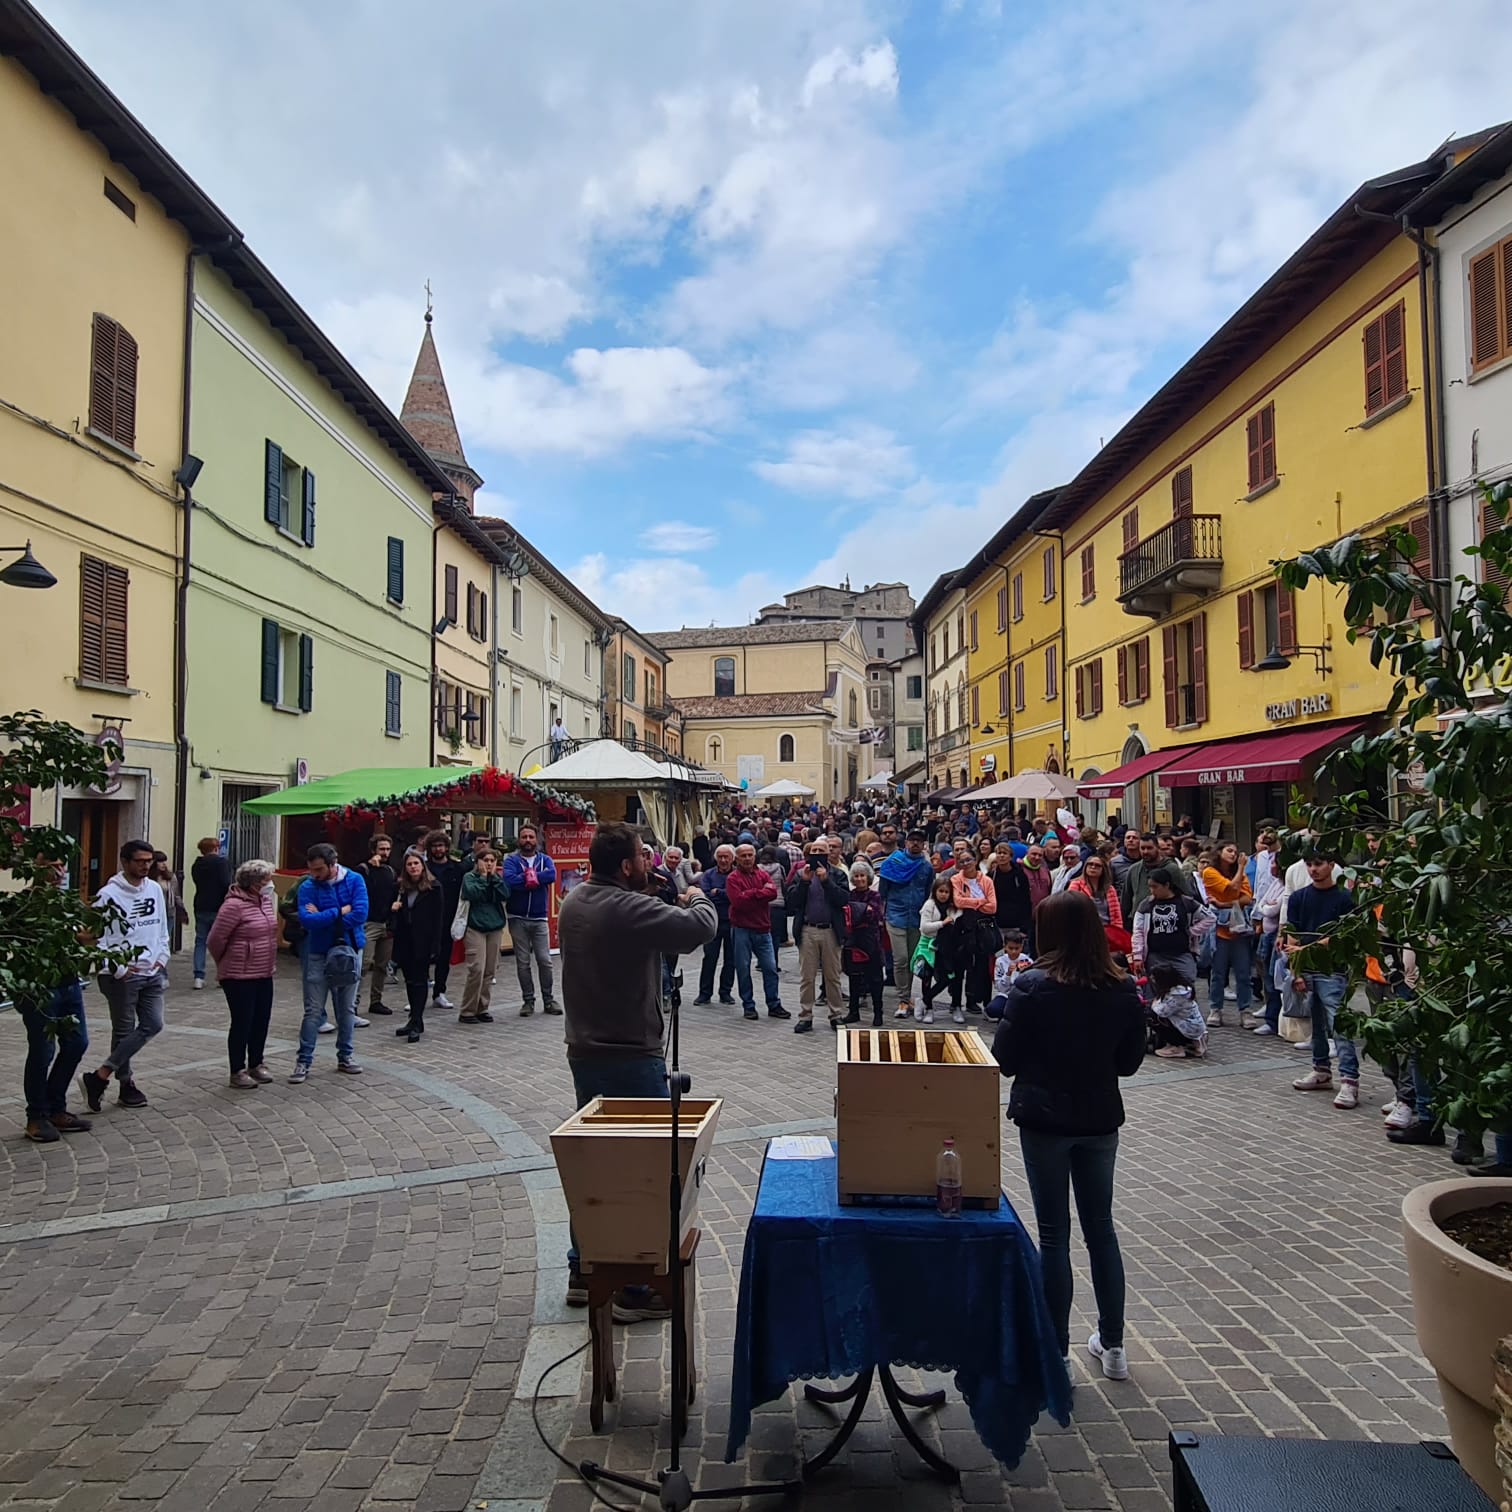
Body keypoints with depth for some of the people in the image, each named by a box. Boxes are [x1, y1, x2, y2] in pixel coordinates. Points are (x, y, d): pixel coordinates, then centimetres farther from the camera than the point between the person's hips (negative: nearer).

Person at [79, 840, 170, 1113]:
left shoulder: (155, 889, 6)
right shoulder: (109, 894, -12)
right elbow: (96, 937, -12)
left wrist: (161, 958, 4)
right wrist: (118, 969, -14)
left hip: (152, 972, 6)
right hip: (122, 976, -6)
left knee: (152, 1024, 0)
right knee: (124, 1030, 3)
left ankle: (100, 1076, 9)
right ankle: (126, 1084, 15)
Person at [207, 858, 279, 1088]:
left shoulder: (265, 900, 6)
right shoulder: (234, 905, -19)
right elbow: (215, 939, -15)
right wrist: (226, 964, 1)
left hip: (264, 974, 7)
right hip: (240, 976, -7)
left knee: (262, 1021, 14)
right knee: (242, 1022, 2)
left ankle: (256, 1064, 29)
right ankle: (238, 1072, 14)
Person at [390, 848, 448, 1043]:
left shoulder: (434, 888, -5)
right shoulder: (400, 888, 10)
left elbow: (438, 918, -8)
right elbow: (394, 917, 18)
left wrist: (435, 945, -15)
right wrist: (393, 909, -7)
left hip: (423, 942, -5)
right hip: (405, 941, 5)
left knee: (419, 981, -6)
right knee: (410, 981, 10)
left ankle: (416, 1023, -6)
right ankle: (415, 1021, 18)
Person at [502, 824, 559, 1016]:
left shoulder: (545, 859, 5)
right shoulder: (511, 860, 1)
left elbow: (552, 875, -17)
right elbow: (509, 880, -20)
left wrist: (526, 877, -16)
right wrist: (536, 879, -15)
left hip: (540, 918, 1)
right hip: (517, 919, 0)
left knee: (545, 960, 0)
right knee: (523, 962, 5)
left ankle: (549, 999, 12)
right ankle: (528, 1000, 15)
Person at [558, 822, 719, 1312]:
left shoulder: (573, 902, 5)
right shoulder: (631, 909, -23)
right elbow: (701, 927, -27)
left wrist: (674, 904, 6)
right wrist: (698, 897, -6)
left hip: (583, 1051, 9)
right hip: (631, 1058, -9)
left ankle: (583, 1272, 30)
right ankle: (636, 1288, 11)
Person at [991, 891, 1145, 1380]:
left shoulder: (1032, 987, -16)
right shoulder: (1123, 990, -5)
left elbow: (1004, 1058, -11)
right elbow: (1129, 1062, 4)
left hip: (1044, 1118, -3)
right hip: (1100, 1118, 4)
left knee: (1053, 1234, 7)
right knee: (1101, 1227, 18)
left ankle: (1057, 1353, 15)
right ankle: (1112, 1345, 28)